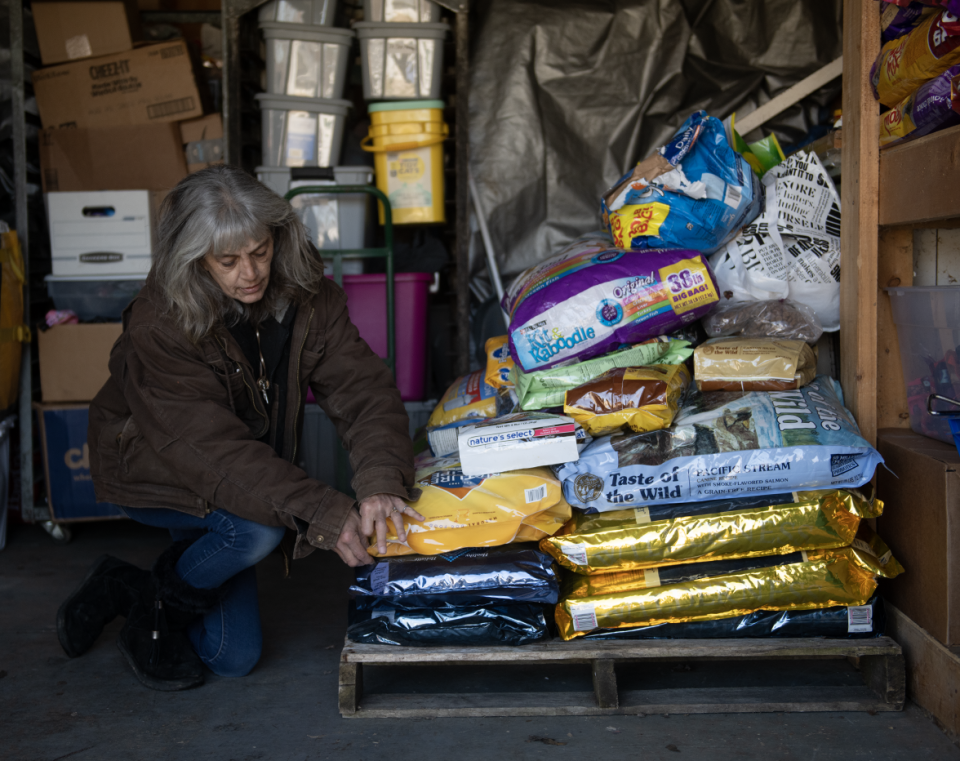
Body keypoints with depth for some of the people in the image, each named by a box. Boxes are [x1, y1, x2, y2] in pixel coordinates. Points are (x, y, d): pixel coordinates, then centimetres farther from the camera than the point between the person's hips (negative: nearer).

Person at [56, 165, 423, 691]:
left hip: (254, 471, 5)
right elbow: (213, 450, -38)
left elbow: (364, 390, -25)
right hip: (155, 478, -5)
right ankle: (154, 618, -4)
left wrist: (380, 483, -46)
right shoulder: (158, 327, -32)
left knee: (235, 658, 4)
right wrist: (323, 513, -48)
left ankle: (122, 587, 30)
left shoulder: (309, 298, -18)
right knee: (258, 528, -36)